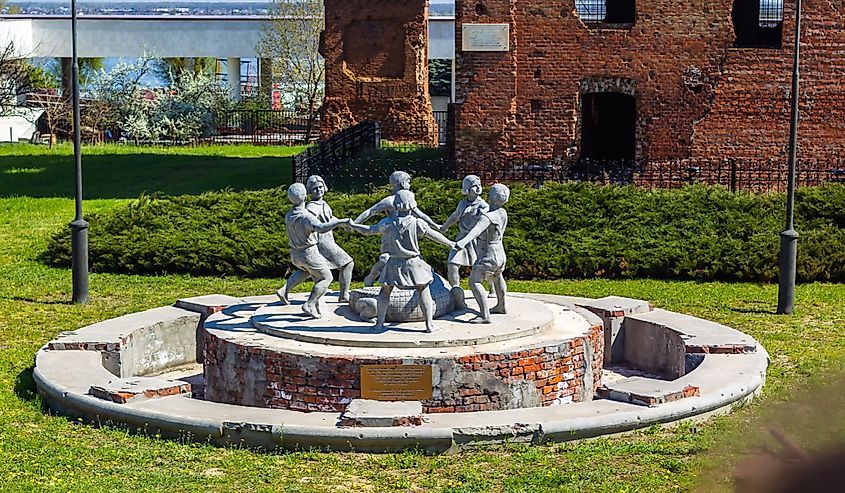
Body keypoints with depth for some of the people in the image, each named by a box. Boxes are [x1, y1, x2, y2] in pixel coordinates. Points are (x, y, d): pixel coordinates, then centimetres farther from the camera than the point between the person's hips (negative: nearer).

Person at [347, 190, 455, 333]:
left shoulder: (388, 223, -8)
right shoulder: (417, 223, -12)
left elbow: (369, 230, 1)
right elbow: (434, 234, -5)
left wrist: (353, 226, 18)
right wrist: (449, 243, 10)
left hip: (394, 263, 2)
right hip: (413, 263, -2)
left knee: (385, 291, 17)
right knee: (424, 292, 8)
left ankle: (379, 323, 15)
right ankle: (429, 324, 1)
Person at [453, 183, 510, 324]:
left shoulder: (488, 216, -26)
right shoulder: (503, 213, 0)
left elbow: (477, 230, -45)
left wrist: (464, 241, -60)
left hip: (488, 256, -10)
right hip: (499, 253, 10)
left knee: (474, 282, -14)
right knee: (497, 278, 31)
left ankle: (485, 316, -22)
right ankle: (501, 306, 52)